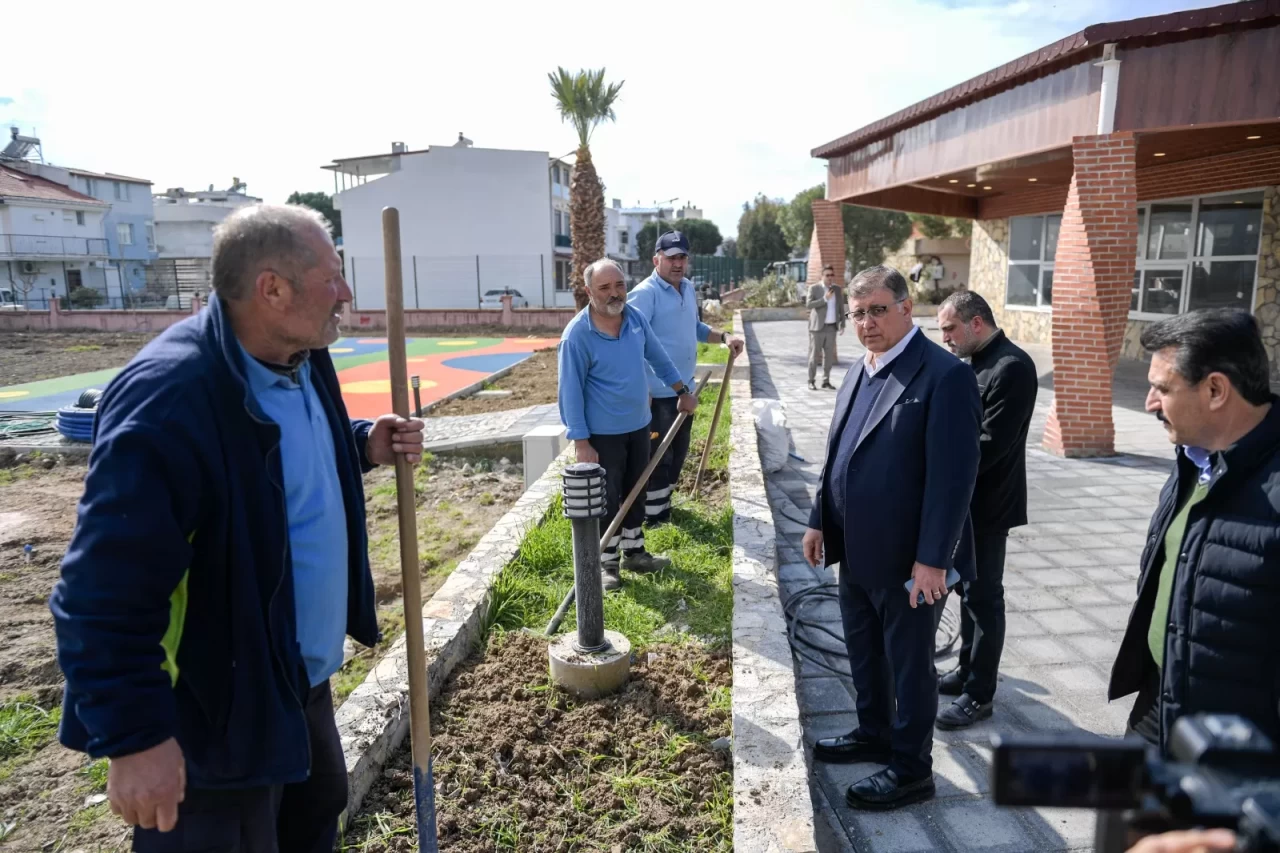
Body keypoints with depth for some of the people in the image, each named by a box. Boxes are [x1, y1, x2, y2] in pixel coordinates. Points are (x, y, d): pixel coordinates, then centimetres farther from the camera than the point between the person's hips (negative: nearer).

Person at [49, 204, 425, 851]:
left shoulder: (301, 360, -1)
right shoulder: (167, 403, -30)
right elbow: (106, 593, -28)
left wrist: (363, 446, -1)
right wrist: (135, 735, -24)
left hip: (302, 674, 9)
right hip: (217, 712, -9)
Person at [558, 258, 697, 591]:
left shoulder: (636, 318, -2)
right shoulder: (578, 334, -20)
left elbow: (658, 358, 15)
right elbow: (571, 392, -18)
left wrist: (682, 391, 21)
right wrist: (581, 443, -20)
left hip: (638, 425, 6)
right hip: (603, 433, -6)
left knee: (634, 493, 19)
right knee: (607, 500, 5)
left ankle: (633, 552, 35)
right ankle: (606, 563, 21)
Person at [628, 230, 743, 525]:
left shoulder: (688, 289, 11)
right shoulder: (645, 293, -16)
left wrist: (724, 337, 7)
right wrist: (642, 390, -28)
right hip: (658, 392, -9)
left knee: (678, 453, 19)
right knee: (658, 457, -1)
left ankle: (663, 504, 35)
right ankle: (652, 516, 13)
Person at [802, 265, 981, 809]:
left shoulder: (944, 375, -18)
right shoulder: (859, 373, 9)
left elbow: (953, 475, -21)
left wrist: (932, 559, -22)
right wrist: (820, 520, 12)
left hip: (907, 559, -8)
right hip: (857, 553, 8)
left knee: (909, 664, 10)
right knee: (863, 653, 23)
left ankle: (912, 769, 29)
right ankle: (874, 735, 44)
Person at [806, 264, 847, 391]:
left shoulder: (838, 289, 10)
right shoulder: (814, 288, -3)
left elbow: (841, 308, 12)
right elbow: (808, 305, -14)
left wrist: (842, 324, 6)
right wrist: (824, 299, -20)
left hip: (831, 327, 4)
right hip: (818, 327, -4)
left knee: (829, 355, 5)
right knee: (814, 355, -2)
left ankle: (826, 381, 12)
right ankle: (811, 381, 4)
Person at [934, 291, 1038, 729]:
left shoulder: (1012, 367, -19)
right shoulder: (973, 363, 9)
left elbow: (991, 444, -23)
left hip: (985, 503, -8)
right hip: (963, 498, 8)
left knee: (984, 597, 3)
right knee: (968, 589, 18)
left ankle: (980, 694, 16)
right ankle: (968, 670, 34)